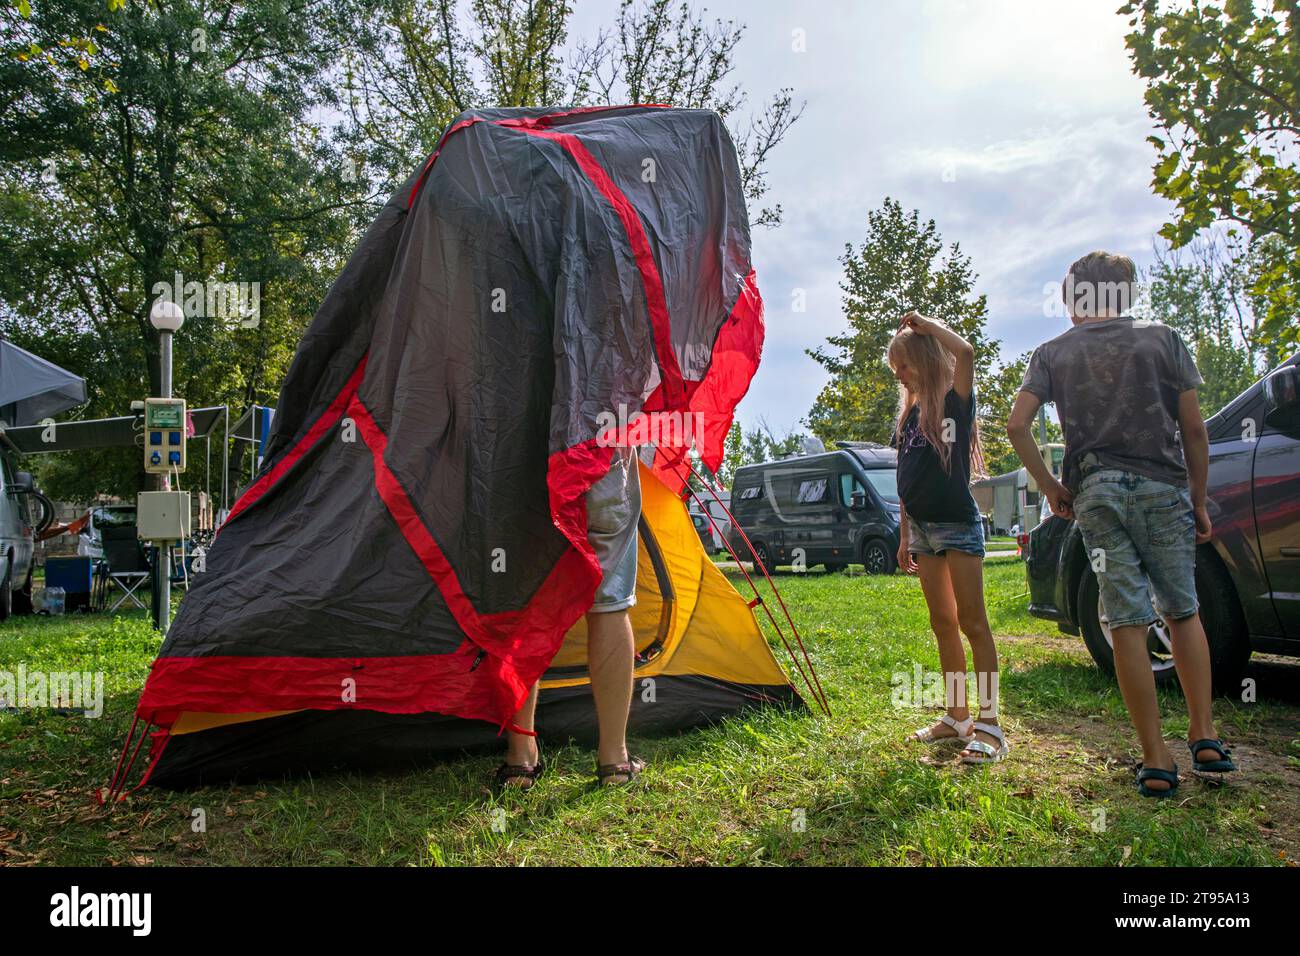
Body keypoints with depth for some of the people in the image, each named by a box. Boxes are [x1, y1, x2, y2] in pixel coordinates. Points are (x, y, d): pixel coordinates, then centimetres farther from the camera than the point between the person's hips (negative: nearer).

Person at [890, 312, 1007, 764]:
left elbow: (965, 351, -27)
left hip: (958, 524, -7)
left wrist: (922, 323, -13)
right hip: (922, 527, 7)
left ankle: (989, 726, 0)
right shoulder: (910, 415, 12)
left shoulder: (956, 402, -7)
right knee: (942, 623, 11)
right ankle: (957, 718, 20)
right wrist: (905, 537, 15)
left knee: (972, 621, -6)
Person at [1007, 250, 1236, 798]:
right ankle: (1205, 736, 13)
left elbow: (1017, 426, -5)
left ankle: (1156, 761, 4)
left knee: (1128, 622, 1)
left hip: (1094, 492, 0)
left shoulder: (1053, 353, 8)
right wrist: (1198, 498, 11)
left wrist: (1050, 487, 4)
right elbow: (1193, 428, 3)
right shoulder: (1162, 341, 7)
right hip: (1161, 488, 0)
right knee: (1183, 612, 16)